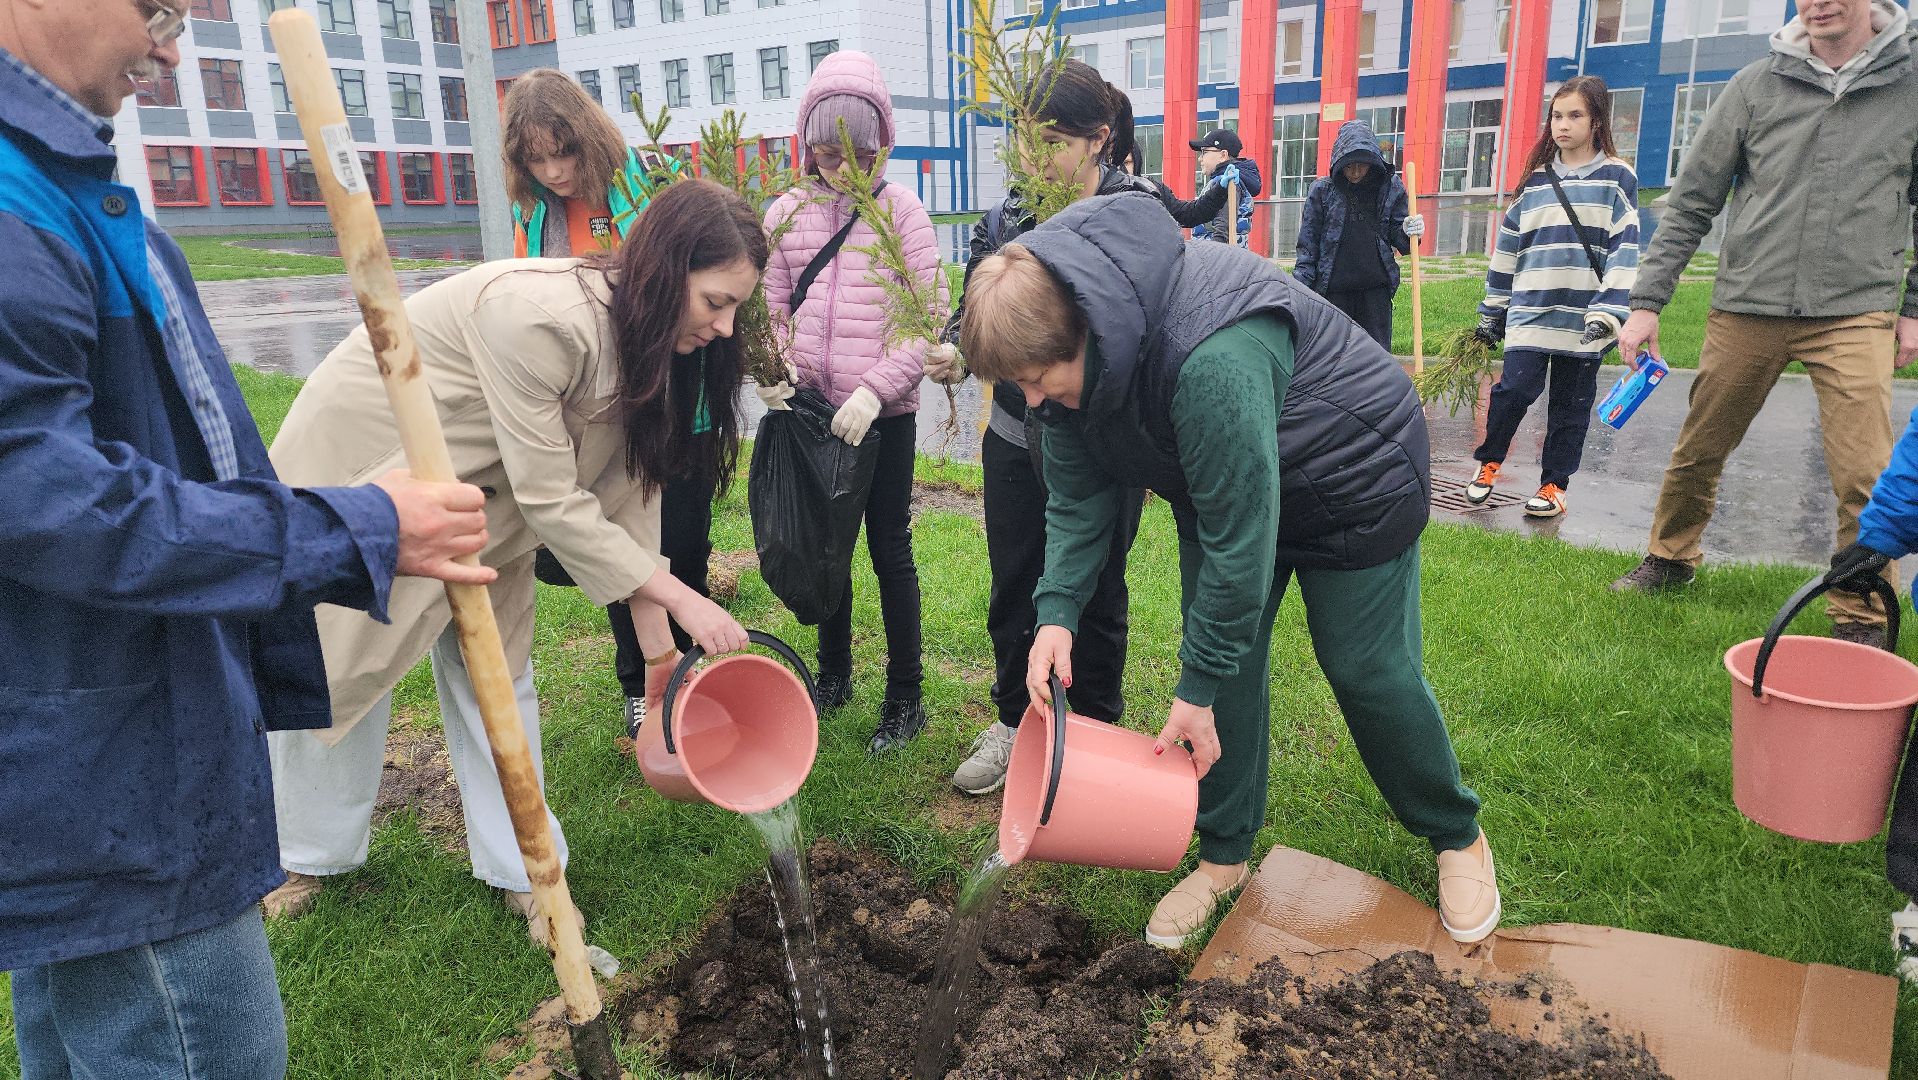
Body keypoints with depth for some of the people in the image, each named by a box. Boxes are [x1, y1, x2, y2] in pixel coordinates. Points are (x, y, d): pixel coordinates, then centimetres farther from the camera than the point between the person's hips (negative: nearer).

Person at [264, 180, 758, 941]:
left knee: (495, 671, 4)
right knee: (333, 670, 8)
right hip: (358, 456, -6)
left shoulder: (641, 338, -11)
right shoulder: (541, 316, -37)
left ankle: (518, 870, 19)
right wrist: (682, 599, -30)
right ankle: (311, 854, 33)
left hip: (475, 485, 6)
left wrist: (658, 647, -10)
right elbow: (551, 502, -32)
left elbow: (629, 485, -9)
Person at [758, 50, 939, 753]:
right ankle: (834, 674, 34)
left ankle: (905, 697, 17)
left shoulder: (901, 210, -3)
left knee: (890, 551, 4)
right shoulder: (785, 214, 5)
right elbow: (770, 307, 7)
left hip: (884, 413, -3)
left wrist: (874, 389, -19)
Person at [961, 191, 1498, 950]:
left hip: (1353, 482, -6)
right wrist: (1057, 610, -20)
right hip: (1220, 486, 7)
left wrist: (1199, 686, -28)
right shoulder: (1078, 340, -16)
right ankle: (1225, 856, 19)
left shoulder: (1211, 359, -43)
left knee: (1368, 671, 3)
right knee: (1227, 667, 3)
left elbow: (1239, 536, -37)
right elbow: (1077, 493, -7)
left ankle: (1457, 837, 28)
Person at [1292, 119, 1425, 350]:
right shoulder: (1322, 190, 1)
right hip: (1333, 288, -1)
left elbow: (1397, 237, 11)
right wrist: (1301, 286, -3)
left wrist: (1408, 232, -12)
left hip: (1375, 287, 1)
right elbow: (1308, 243, 3)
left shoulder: (1390, 187, 5)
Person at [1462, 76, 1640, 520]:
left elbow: (1624, 250, -5)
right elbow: (1508, 247, 13)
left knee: (1571, 404, 6)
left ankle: (1554, 484, 18)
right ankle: (1489, 463, 12)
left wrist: (1608, 312, -17)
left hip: (1583, 316, -1)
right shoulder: (1535, 179, 10)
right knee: (1515, 388, -10)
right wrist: (1491, 313, 12)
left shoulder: (1617, 177, 1)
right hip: (1530, 311, 1)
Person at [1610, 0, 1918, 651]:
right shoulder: (1757, 85, 3)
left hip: (1855, 313, -1)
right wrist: (1646, 303, 0)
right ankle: (1670, 559, 34)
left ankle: (1861, 620, 9)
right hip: (1747, 307, 1)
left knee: (1866, 478, -7)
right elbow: (1692, 202, 5)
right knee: (1698, 451, 10)